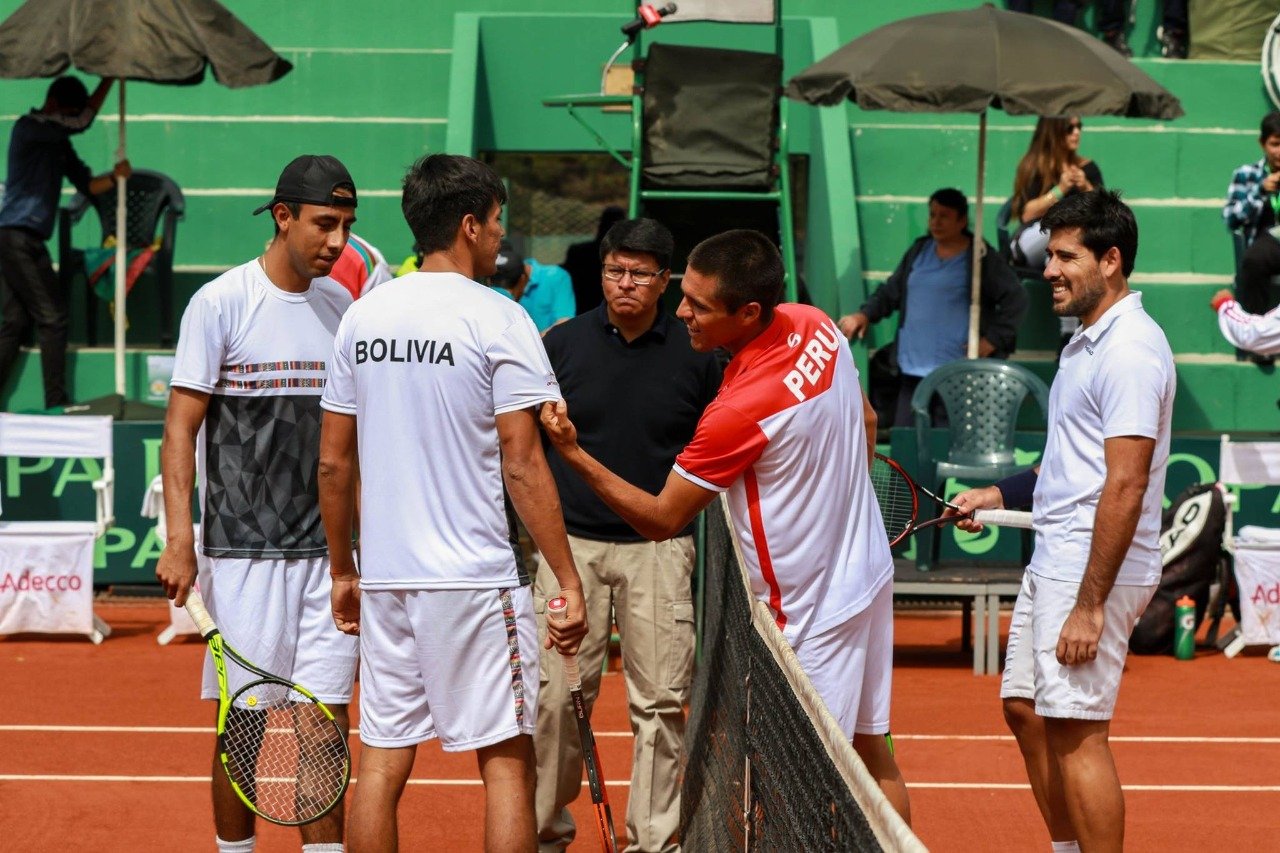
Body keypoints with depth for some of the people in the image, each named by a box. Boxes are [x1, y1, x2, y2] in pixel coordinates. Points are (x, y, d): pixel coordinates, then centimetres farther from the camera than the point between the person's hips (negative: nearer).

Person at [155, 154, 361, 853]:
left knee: (327, 719, 2)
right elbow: (182, 427, -6)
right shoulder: (220, 303, -6)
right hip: (245, 551, -4)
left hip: (331, 551, 4)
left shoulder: (342, 306, 9)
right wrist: (179, 542, -13)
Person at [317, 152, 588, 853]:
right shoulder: (498, 320, -8)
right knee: (505, 761, 2)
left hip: (384, 580, 5)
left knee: (383, 762, 8)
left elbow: (334, 463, 11)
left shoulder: (362, 317, 8)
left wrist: (343, 571, 21)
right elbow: (521, 465, -13)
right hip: (475, 580, -5)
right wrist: (568, 582, -9)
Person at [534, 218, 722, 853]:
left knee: (660, 700, -1)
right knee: (558, 695, -1)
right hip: (572, 543, 0)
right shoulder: (561, 343, 3)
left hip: (660, 548, 0)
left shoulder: (695, 355, 3)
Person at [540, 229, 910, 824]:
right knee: (871, 754, 19)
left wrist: (574, 454, -22)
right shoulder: (816, 326, -6)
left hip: (812, 612, -9)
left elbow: (661, 520, -19)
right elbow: (866, 422, 12)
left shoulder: (740, 409, -29)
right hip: (866, 569, 9)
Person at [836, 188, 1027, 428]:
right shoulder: (919, 251, 14)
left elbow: (1015, 298, -3)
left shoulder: (981, 258, -2)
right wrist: (865, 314, 3)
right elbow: (890, 291, 20)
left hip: (957, 375, -6)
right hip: (912, 371, 6)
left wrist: (993, 340, -10)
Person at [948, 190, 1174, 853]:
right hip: (1052, 562, 11)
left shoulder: (1130, 350, -18)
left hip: (1093, 570, -11)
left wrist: (1090, 605, -24)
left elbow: (1125, 484, -23)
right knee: (1026, 712, 14)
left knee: (1076, 732, -9)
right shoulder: (1090, 341, 16)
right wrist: (999, 495, 20)